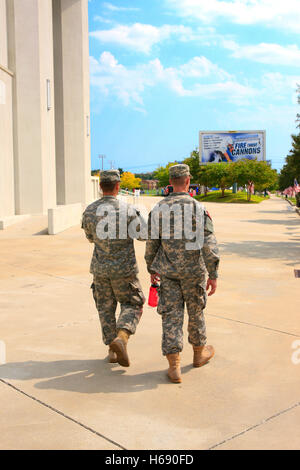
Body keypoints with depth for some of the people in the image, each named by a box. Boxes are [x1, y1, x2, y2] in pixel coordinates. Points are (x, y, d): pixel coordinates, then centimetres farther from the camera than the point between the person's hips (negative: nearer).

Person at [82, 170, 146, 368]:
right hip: (124, 268, -3)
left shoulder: (89, 211, -3)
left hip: (100, 268, 4)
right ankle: (121, 337, -12)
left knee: (106, 308, 16)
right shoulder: (127, 210, -15)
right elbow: (144, 234, -4)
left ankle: (112, 350, 20)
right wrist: (139, 216, 13)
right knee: (133, 305, 12)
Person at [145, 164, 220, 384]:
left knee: (171, 315, 4)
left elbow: (152, 243, 4)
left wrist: (152, 269, 17)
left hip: (167, 271, 2)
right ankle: (200, 352, 37)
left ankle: (174, 366, 1)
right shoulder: (198, 208, -10)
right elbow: (209, 244, -13)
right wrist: (213, 275, -9)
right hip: (193, 270, -1)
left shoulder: (158, 209, -1)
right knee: (196, 312, 17)